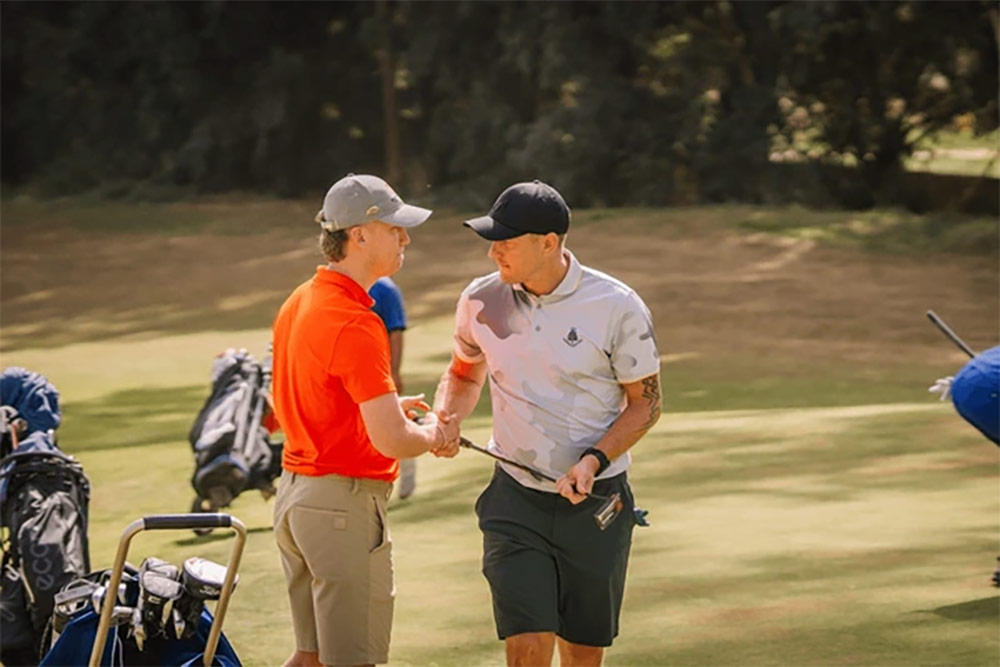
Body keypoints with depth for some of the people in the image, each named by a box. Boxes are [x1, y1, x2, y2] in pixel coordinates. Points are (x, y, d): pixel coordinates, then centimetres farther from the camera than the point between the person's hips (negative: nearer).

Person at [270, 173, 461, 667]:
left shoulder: (298, 303, 9)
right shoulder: (356, 324, -21)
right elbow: (392, 441, -25)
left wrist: (388, 405, 18)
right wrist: (434, 434, -3)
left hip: (294, 494, 9)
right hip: (345, 503, -9)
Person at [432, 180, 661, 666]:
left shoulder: (617, 308, -11)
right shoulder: (480, 301, -2)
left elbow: (645, 403, -3)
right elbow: (464, 373, 17)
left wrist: (594, 460, -18)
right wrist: (445, 417, -5)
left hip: (595, 503, -1)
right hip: (516, 500, 1)